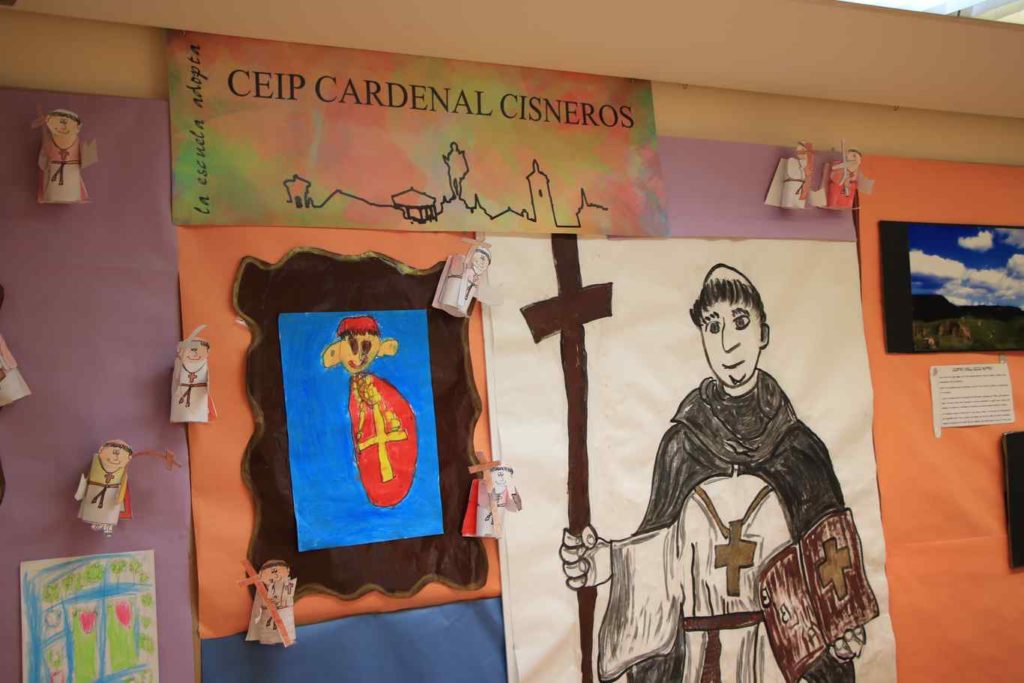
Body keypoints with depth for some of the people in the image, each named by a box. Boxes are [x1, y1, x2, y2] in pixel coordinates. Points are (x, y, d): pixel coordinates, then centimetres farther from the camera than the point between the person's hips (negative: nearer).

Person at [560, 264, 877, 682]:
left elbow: (828, 546, 3)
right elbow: (665, 549, -1)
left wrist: (846, 626, -3)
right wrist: (610, 560, -17)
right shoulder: (682, 443, -2)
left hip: (777, 644, 0)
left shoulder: (798, 447, -2)